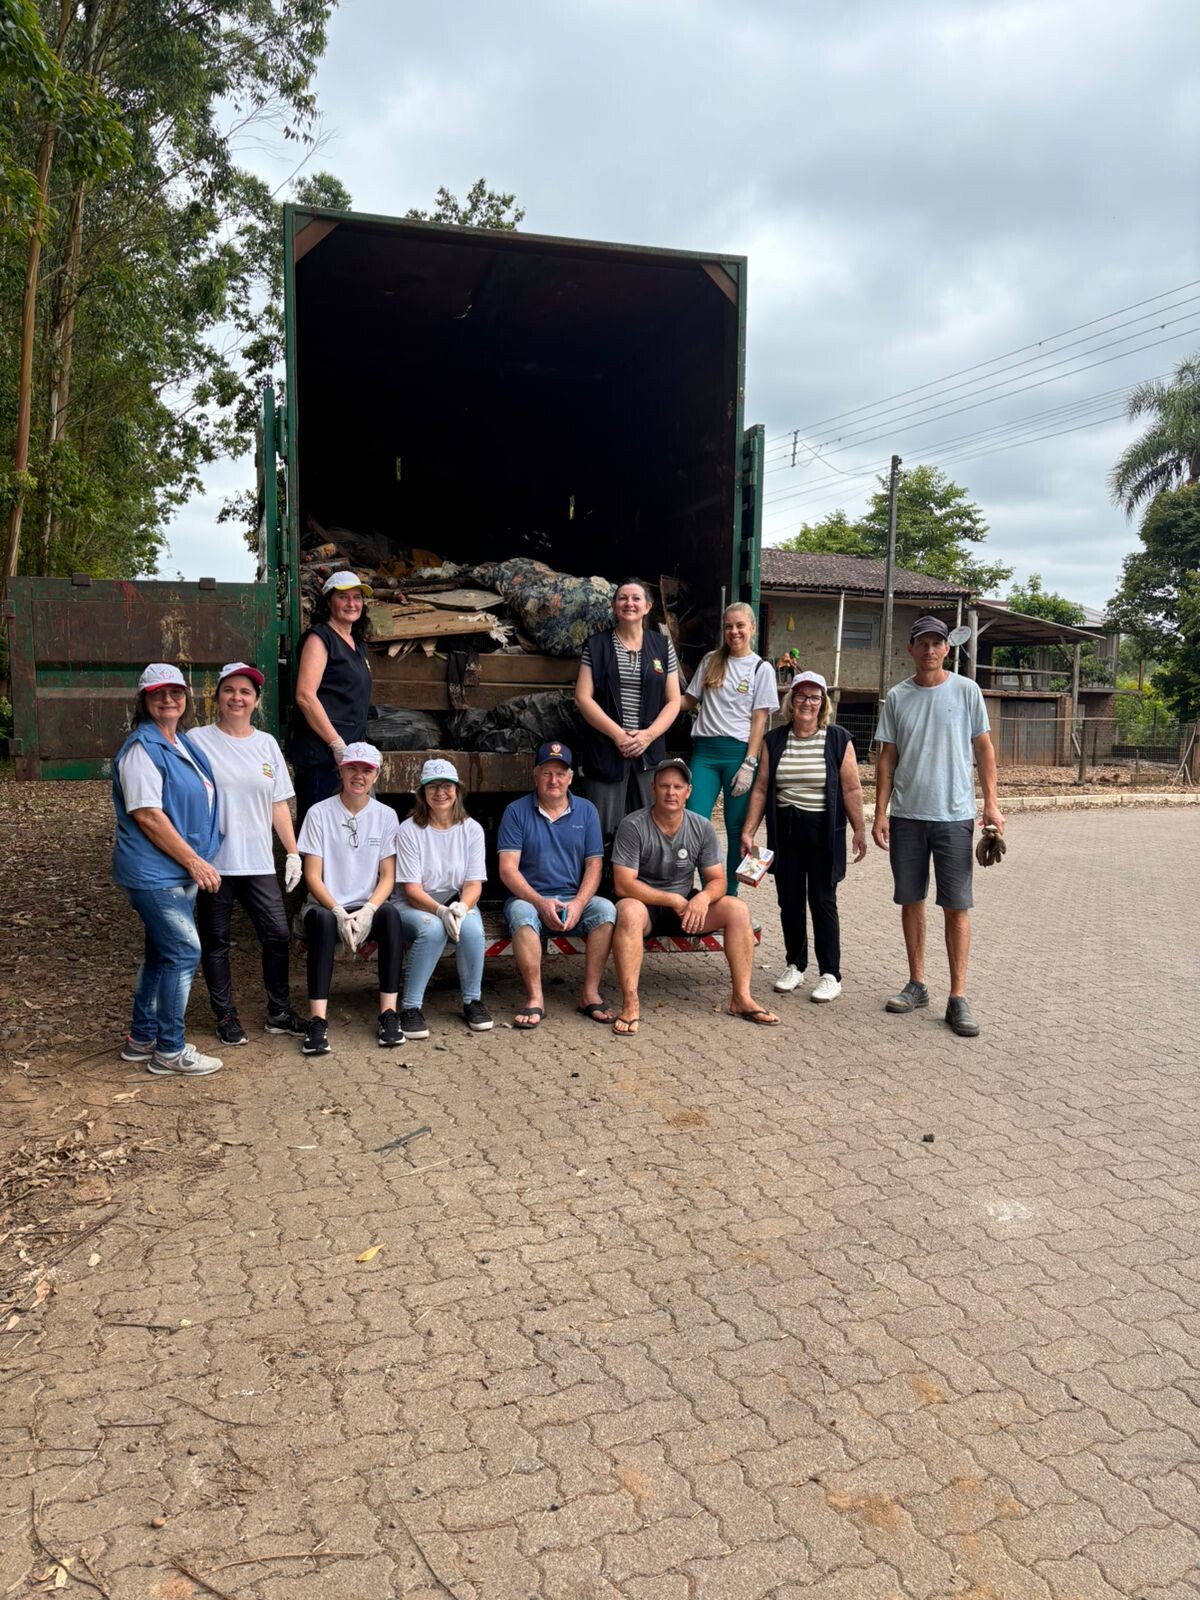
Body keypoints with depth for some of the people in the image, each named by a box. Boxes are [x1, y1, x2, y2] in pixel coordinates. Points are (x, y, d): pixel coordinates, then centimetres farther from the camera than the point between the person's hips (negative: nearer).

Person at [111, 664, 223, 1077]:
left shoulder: (182, 744, 13)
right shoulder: (142, 748, -15)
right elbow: (146, 815, -21)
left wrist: (198, 860, 17)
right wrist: (195, 861, -19)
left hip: (179, 871, 9)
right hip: (154, 872, -9)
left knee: (162, 953, 16)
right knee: (184, 952, -6)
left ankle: (142, 1038, 29)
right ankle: (170, 1051, 5)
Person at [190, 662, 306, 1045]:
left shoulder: (266, 744, 10)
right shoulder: (198, 741, -2)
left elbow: (279, 805, 13)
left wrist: (293, 853, 9)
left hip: (258, 862, 3)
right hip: (213, 861, -3)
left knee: (278, 935, 3)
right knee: (216, 942, 7)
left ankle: (279, 1013, 18)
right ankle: (225, 1017, 21)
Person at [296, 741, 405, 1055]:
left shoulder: (386, 816, 5)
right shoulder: (320, 813, -1)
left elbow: (388, 876, 1)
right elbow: (313, 876, -5)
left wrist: (368, 910, -18)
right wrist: (339, 912, -21)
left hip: (368, 907, 2)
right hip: (326, 905, -1)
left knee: (391, 913, -32)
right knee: (324, 919, -36)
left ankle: (389, 1014, -28)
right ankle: (317, 1020, -36)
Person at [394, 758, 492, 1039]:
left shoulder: (471, 829, 0)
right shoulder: (409, 830, -9)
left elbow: (474, 884, -3)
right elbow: (412, 889, -13)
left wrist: (461, 908, -26)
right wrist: (441, 910, -31)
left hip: (459, 904, 2)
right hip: (415, 907, -2)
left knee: (471, 928, -31)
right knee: (432, 929, -36)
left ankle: (473, 1001, -10)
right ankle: (411, 1007, -23)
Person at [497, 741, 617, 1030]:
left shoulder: (586, 811, 9)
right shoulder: (517, 811, 2)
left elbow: (594, 865, 3)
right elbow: (508, 869, -6)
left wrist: (578, 903, -15)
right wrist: (541, 903, -20)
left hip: (575, 900, 2)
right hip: (529, 898, -2)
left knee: (605, 909, -28)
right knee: (521, 913, -35)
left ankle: (590, 993, -21)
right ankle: (535, 998, -29)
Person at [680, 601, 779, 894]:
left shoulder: (762, 669, 4)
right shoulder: (710, 661, 13)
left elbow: (759, 719, -2)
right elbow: (689, 701, 17)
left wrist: (749, 765, -10)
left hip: (738, 751, -2)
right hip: (705, 749, 3)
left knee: (736, 828, 2)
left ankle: (729, 895, 14)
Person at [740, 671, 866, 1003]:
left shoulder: (838, 740, 0)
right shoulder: (774, 740, 7)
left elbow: (851, 789, -2)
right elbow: (761, 789, 7)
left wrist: (859, 830, -8)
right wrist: (748, 831, 2)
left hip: (823, 830, -3)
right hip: (784, 829, 3)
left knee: (822, 900, -2)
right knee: (789, 900, 8)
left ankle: (830, 974, 6)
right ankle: (795, 966, 22)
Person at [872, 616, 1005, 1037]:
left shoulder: (966, 690, 1)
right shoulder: (897, 697, 6)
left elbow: (984, 750, 4)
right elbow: (886, 758, 7)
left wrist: (991, 805, -3)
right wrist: (880, 813, 1)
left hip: (954, 814, -2)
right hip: (906, 814, 3)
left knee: (956, 906, -2)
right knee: (911, 900, 9)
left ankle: (958, 998, 3)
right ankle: (916, 984, 22)